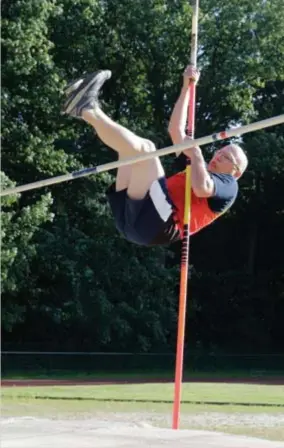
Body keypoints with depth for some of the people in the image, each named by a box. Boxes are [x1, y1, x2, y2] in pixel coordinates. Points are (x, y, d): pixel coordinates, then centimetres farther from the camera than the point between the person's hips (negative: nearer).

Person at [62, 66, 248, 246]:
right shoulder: (201, 169, 36)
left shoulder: (229, 185, 11)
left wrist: (196, 155, -2)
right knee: (132, 145, 20)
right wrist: (187, 87, 30)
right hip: (131, 217, 9)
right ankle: (87, 108, 2)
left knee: (145, 148, -19)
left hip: (156, 222, -9)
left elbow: (201, 188, -15)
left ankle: (88, 109, -15)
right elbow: (176, 129, 35)